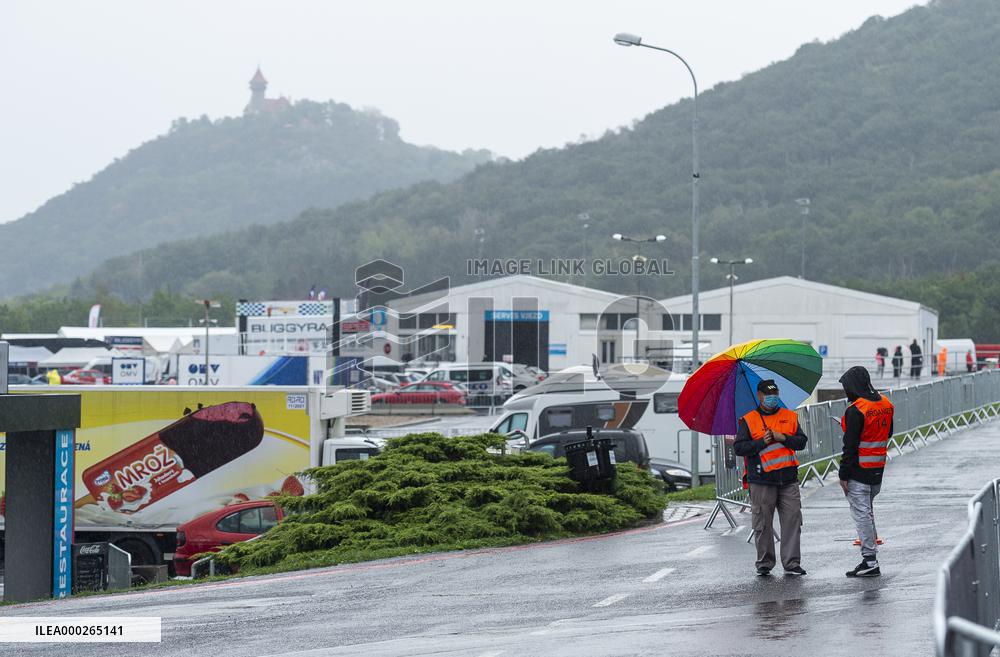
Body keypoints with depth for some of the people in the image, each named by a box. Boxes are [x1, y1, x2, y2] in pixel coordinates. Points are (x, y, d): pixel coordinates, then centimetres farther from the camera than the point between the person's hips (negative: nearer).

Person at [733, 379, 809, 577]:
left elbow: (801, 442, 8)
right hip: (762, 481, -2)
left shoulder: (790, 417, 13)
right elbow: (739, 448, -2)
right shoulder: (748, 420, 4)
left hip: (788, 479, 2)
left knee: (792, 520, -2)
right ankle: (764, 563, 11)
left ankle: (792, 563, 2)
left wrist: (783, 438, -9)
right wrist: (762, 442, -13)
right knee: (763, 524, 1)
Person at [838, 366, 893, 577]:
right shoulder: (885, 404, 6)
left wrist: (844, 475, -13)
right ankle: (871, 547, 31)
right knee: (867, 510, 23)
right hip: (878, 468, 8)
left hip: (859, 471, -8)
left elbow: (850, 446, -18)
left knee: (861, 513, -5)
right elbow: (889, 433, 20)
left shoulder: (856, 411, -19)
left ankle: (870, 562, -7)